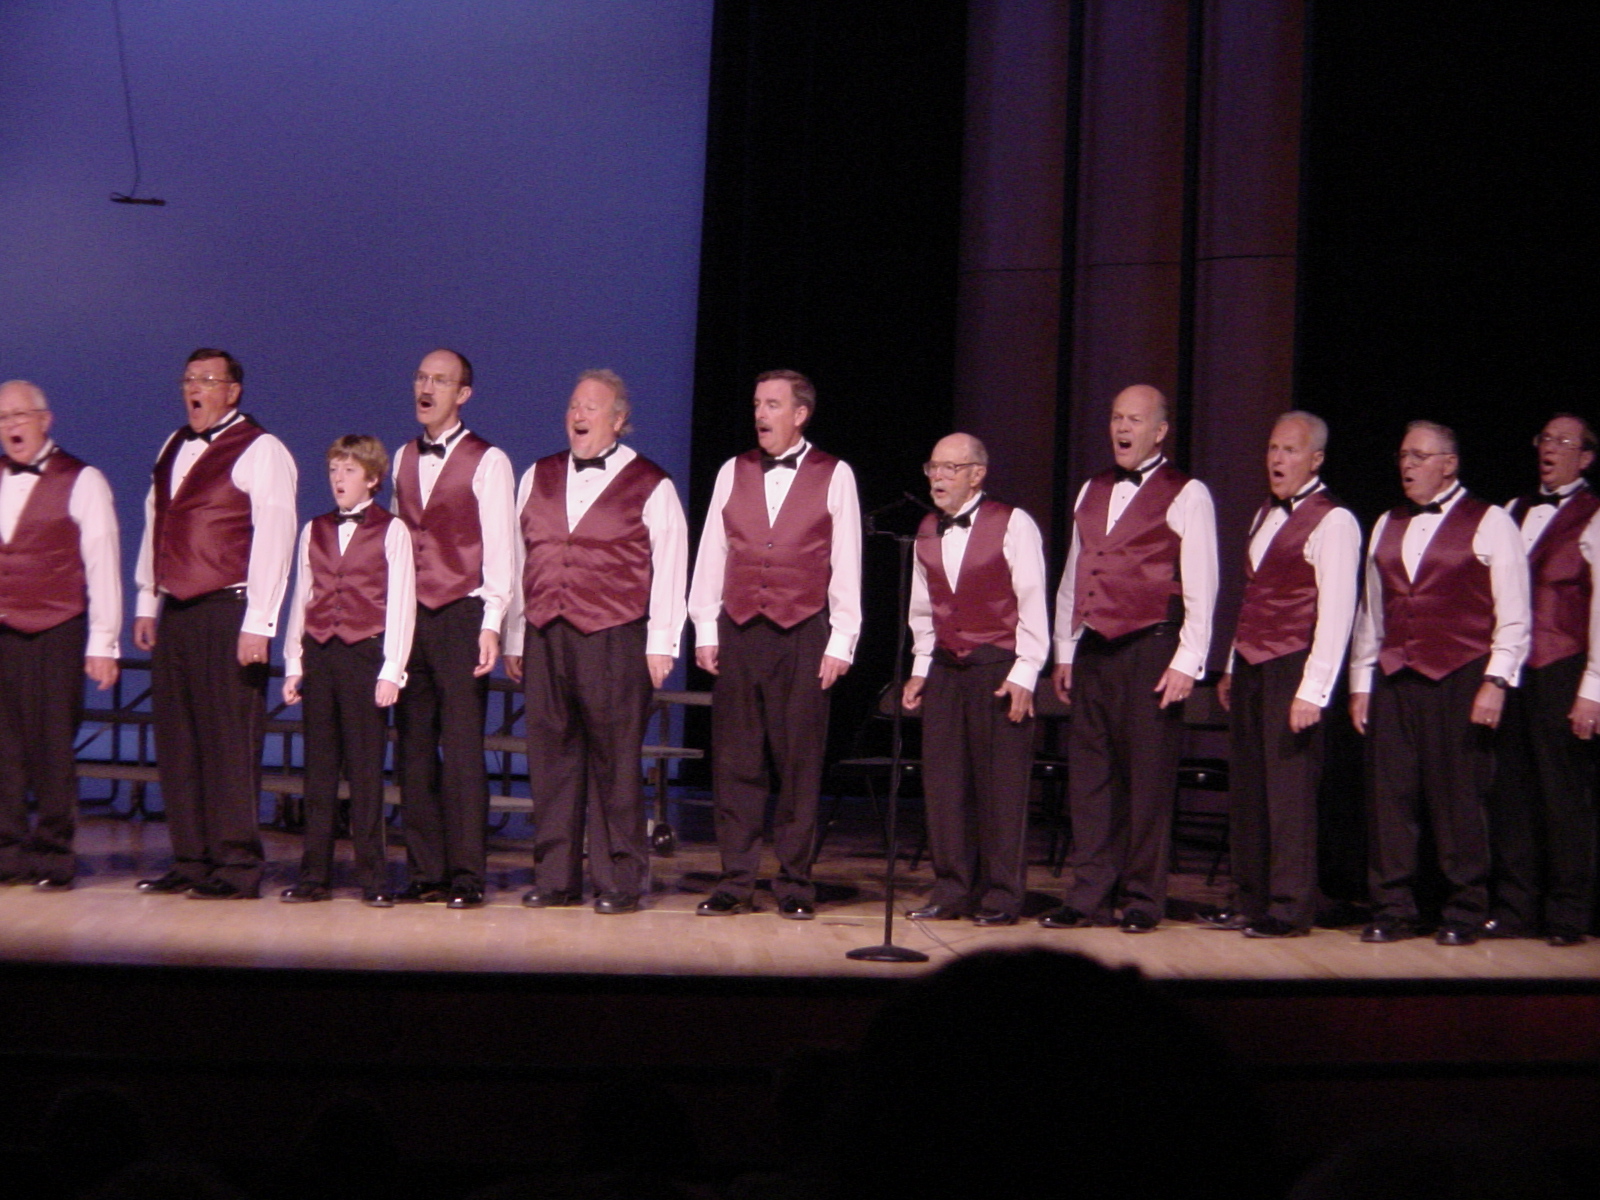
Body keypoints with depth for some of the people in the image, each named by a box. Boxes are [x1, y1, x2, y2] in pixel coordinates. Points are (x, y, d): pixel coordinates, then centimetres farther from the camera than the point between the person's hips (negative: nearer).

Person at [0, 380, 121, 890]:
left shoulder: (81, 481, -1)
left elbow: (102, 564, -4)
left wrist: (103, 643, -8)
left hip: (56, 633, -4)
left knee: (52, 746, -1)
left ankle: (51, 856, 9)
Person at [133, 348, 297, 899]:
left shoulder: (259, 451, -6)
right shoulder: (173, 447, 18)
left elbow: (274, 538, -12)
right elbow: (154, 524, 21)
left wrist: (257, 623, -17)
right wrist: (146, 603, 15)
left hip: (227, 611, -7)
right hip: (175, 612, 7)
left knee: (229, 742, -6)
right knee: (177, 742, 8)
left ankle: (237, 868, 0)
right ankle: (190, 862, 15)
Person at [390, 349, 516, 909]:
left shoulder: (487, 461, -2)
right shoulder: (403, 458, 15)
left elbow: (499, 548, -6)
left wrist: (490, 625, -13)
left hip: (461, 615, -5)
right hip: (409, 615, 5)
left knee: (462, 750, -6)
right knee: (414, 751, 6)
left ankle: (465, 877, -1)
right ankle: (424, 873, 11)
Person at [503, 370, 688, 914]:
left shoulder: (651, 486, 4)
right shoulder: (537, 479, 16)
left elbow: (669, 570, 0)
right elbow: (519, 561, 16)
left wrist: (660, 646, -6)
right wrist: (514, 639, 12)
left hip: (614, 640, -4)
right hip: (545, 638, 4)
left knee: (615, 762, -2)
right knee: (551, 756, 4)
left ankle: (620, 881, 4)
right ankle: (554, 877, 11)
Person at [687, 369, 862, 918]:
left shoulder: (834, 476, 3)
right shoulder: (733, 472, 11)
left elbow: (846, 565, 2)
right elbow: (711, 554, 11)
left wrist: (839, 643, -3)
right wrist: (705, 630, 5)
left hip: (803, 633, -3)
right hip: (738, 631, 3)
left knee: (799, 760, 1)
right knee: (735, 760, 3)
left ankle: (795, 883, 8)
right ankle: (735, 880, 9)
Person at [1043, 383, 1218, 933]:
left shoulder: (1186, 495, -1)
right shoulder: (1093, 491, 17)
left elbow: (1200, 586, -6)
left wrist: (1186, 662, -12)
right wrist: (1064, 651, 14)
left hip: (1150, 648, -6)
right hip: (1093, 650, 6)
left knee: (1148, 777, -1)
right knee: (1089, 774, 6)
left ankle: (1142, 901, 8)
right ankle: (1090, 897, 12)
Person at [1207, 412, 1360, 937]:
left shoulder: (1333, 522, -9)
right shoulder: (1266, 515, 17)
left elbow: (1336, 613, -15)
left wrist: (1312, 692, -19)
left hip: (1291, 671, -8)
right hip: (1250, 669, 8)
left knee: (1289, 790, -4)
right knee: (1247, 789, 10)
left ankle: (1289, 909, 4)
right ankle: (1249, 902, 18)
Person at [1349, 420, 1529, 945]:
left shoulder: (1489, 523, 1)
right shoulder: (1387, 525, 17)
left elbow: (1513, 615, -3)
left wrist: (1496, 681, -10)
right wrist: (1360, 683, 14)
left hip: (1459, 680, -5)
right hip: (1393, 681, 5)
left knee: (1457, 798, -2)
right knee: (1389, 796, 1)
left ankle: (1464, 914, 9)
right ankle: (1393, 911, 9)